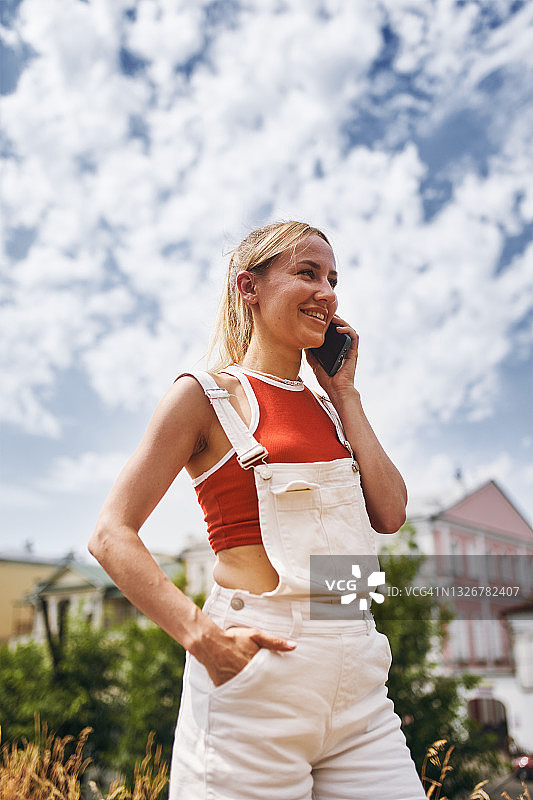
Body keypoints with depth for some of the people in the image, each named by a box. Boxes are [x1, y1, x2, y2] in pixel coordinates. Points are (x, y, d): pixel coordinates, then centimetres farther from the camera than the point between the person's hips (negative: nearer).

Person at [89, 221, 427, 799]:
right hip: (258, 668, -5)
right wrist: (201, 635, -19)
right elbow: (112, 535, -6)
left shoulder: (328, 407, 15)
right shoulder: (208, 394, -2)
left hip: (357, 675, 6)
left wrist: (344, 392, 5)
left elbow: (390, 514, 2)